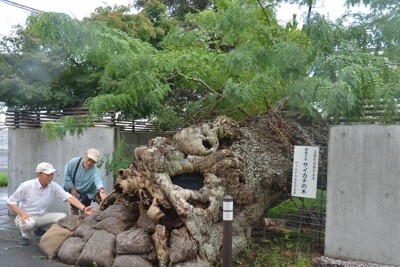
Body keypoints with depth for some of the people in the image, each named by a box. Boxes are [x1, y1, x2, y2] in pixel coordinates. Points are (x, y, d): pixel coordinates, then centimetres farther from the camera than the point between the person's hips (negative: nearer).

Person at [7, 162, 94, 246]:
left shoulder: (54, 186, -10)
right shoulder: (26, 186, -19)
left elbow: (69, 197, -20)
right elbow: (10, 202, -12)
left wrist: (83, 208, -35)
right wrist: (22, 214, -28)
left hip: (42, 216, 5)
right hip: (26, 217, -4)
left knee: (63, 216, -15)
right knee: (29, 223, -38)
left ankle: (38, 229, 10)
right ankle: (25, 236, 1)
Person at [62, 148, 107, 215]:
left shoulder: (94, 170, -32)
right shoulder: (73, 162, -26)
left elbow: (98, 179, -52)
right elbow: (66, 175, -14)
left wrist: (101, 190, -73)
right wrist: (72, 188, -16)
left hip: (86, 194, -1)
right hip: (72, 190, 1)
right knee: (73, 208, 13)